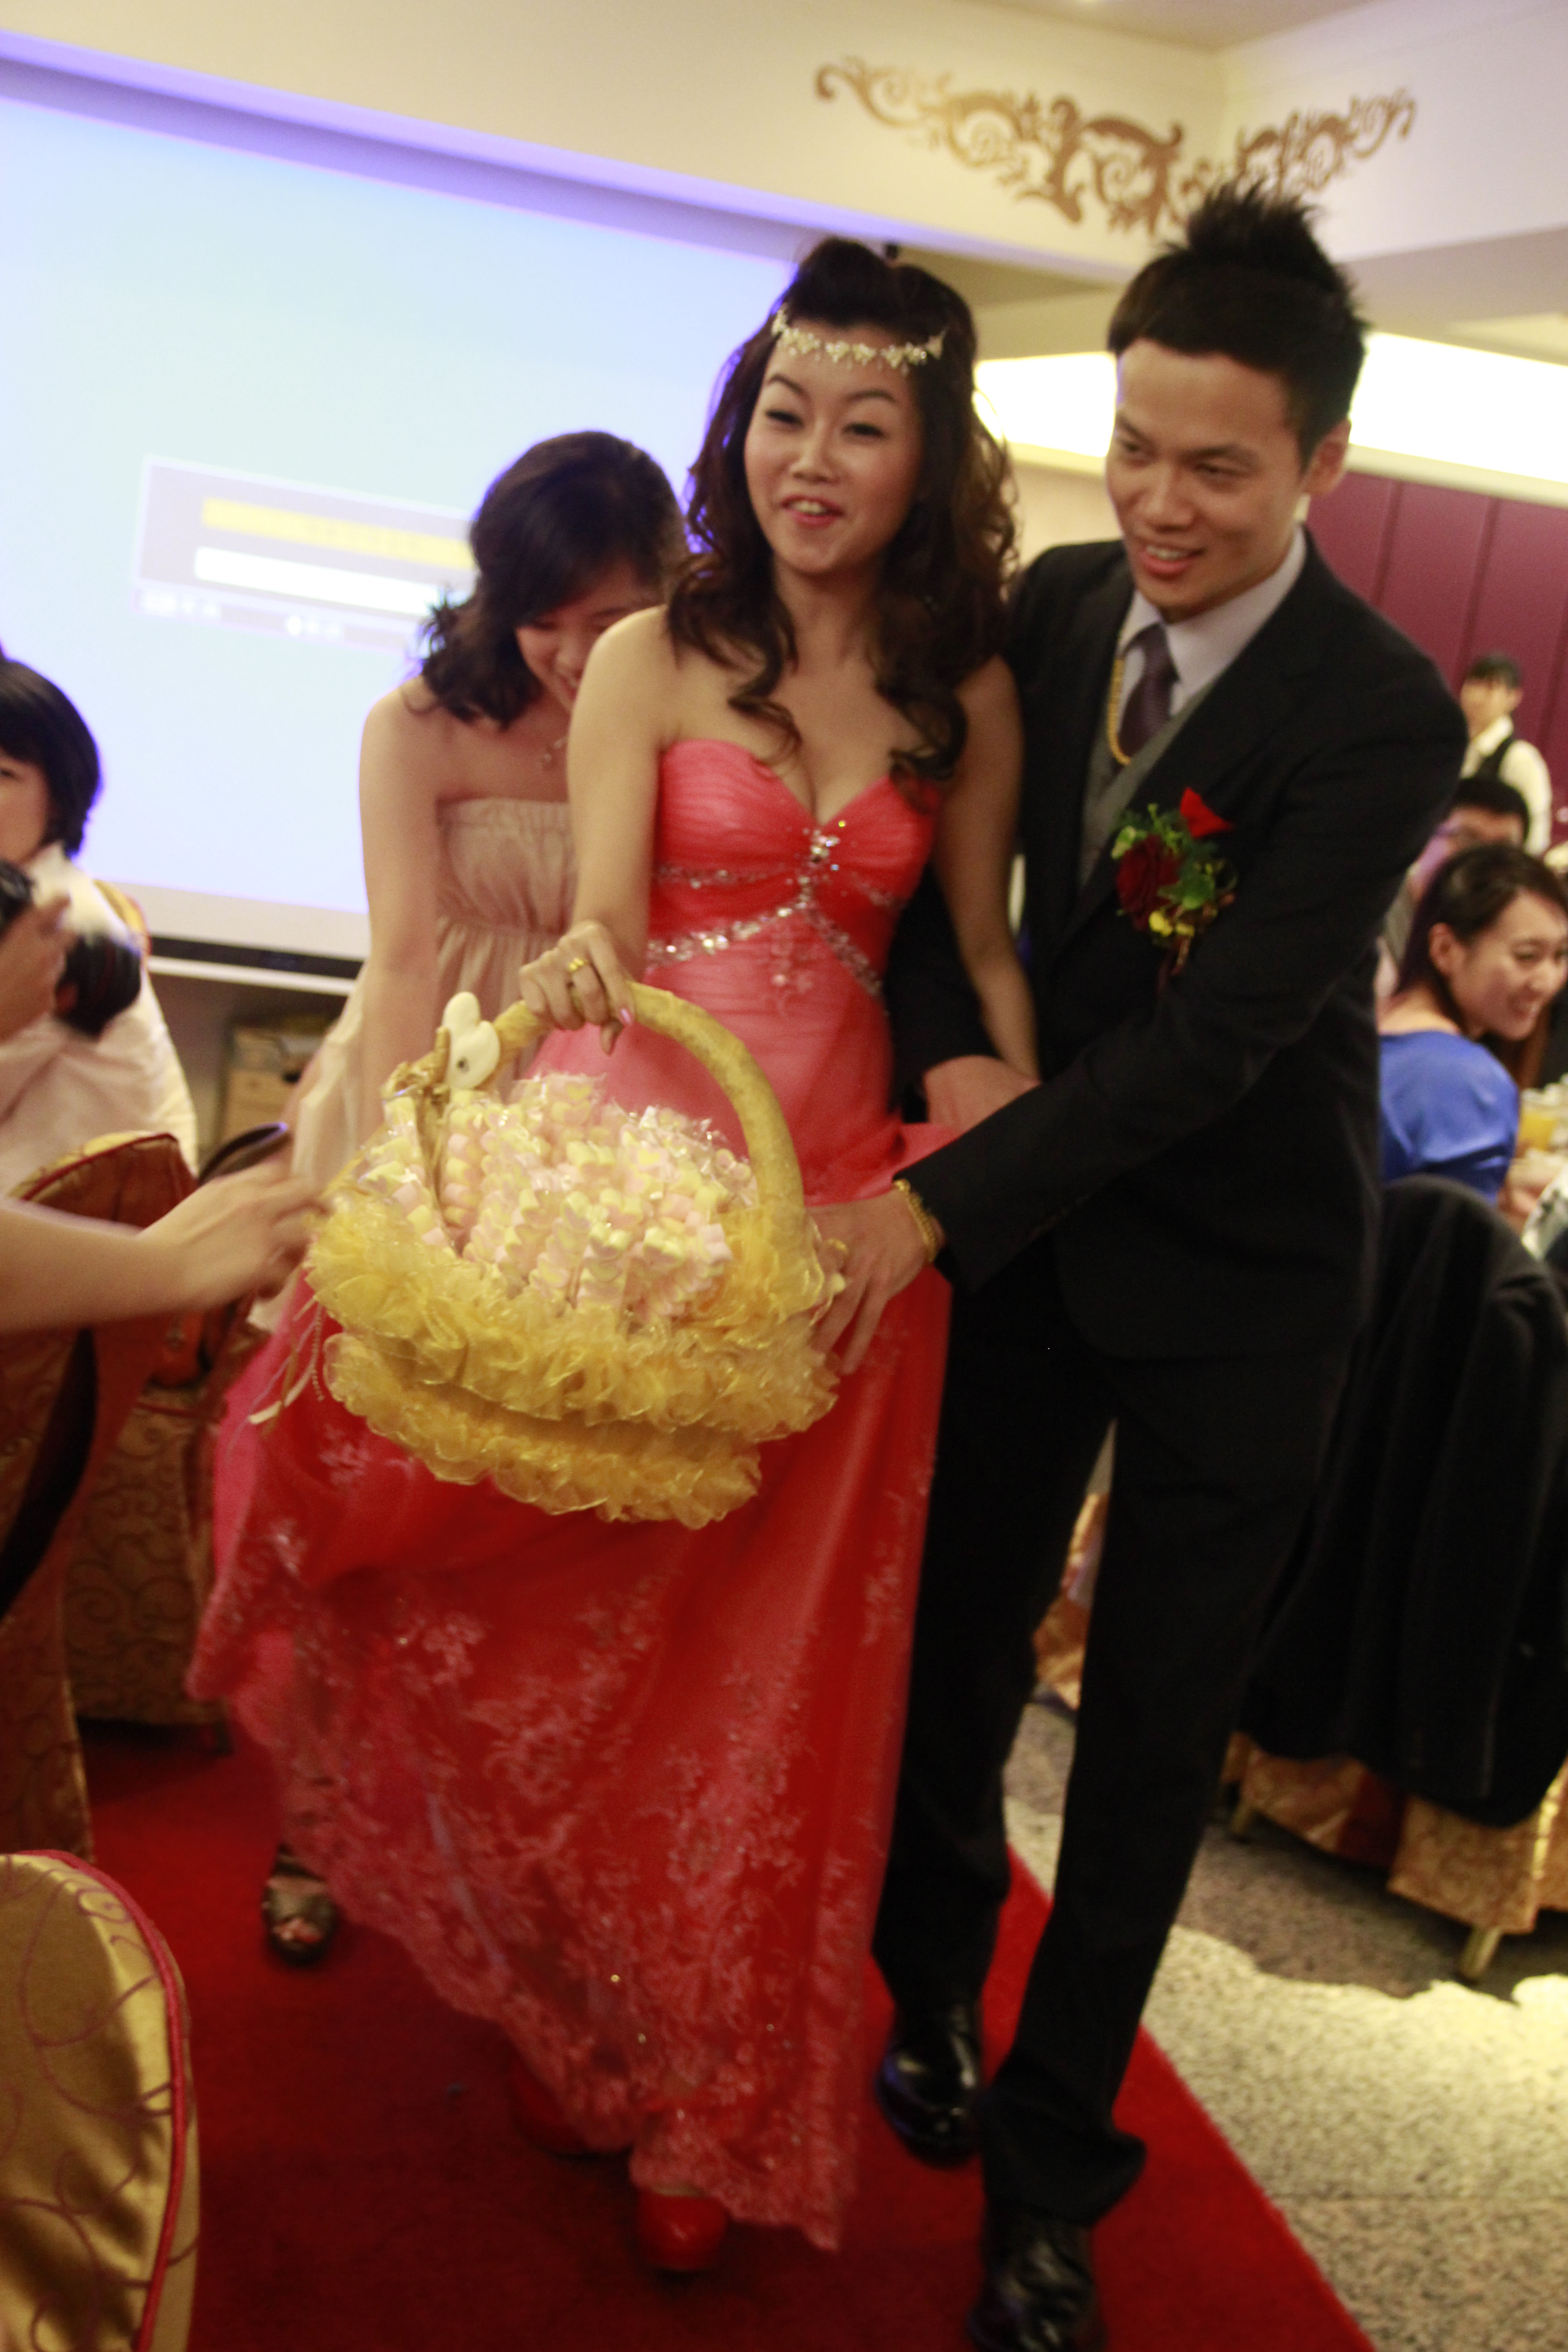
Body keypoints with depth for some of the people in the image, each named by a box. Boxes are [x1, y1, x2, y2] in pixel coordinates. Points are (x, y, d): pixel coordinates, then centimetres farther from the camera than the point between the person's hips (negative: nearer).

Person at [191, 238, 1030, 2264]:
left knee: (764, 1673, 8)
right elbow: (600, 924, -9)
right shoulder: (653, 656, 0)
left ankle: (707, 2114, 30)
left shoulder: (966, 698, 5)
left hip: (837, 1202, 1)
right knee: (556, 1627, 3)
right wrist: (582, 962, -32)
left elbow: (983, 948, 10)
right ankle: (572, 2024, 33)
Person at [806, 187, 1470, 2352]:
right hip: (1035, 1214, 4)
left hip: (1235, 1277, -4)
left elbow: (1215, 1038, -26)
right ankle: (930, 1977, 44)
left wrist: (933, 1210, -29)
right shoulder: (1057, 602, -3)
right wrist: (948, 1051, -12)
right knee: (962, 1628, 16)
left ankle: (1048, 2166, 27)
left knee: (1154, 1732, 7)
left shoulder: (1386, 718, -20)